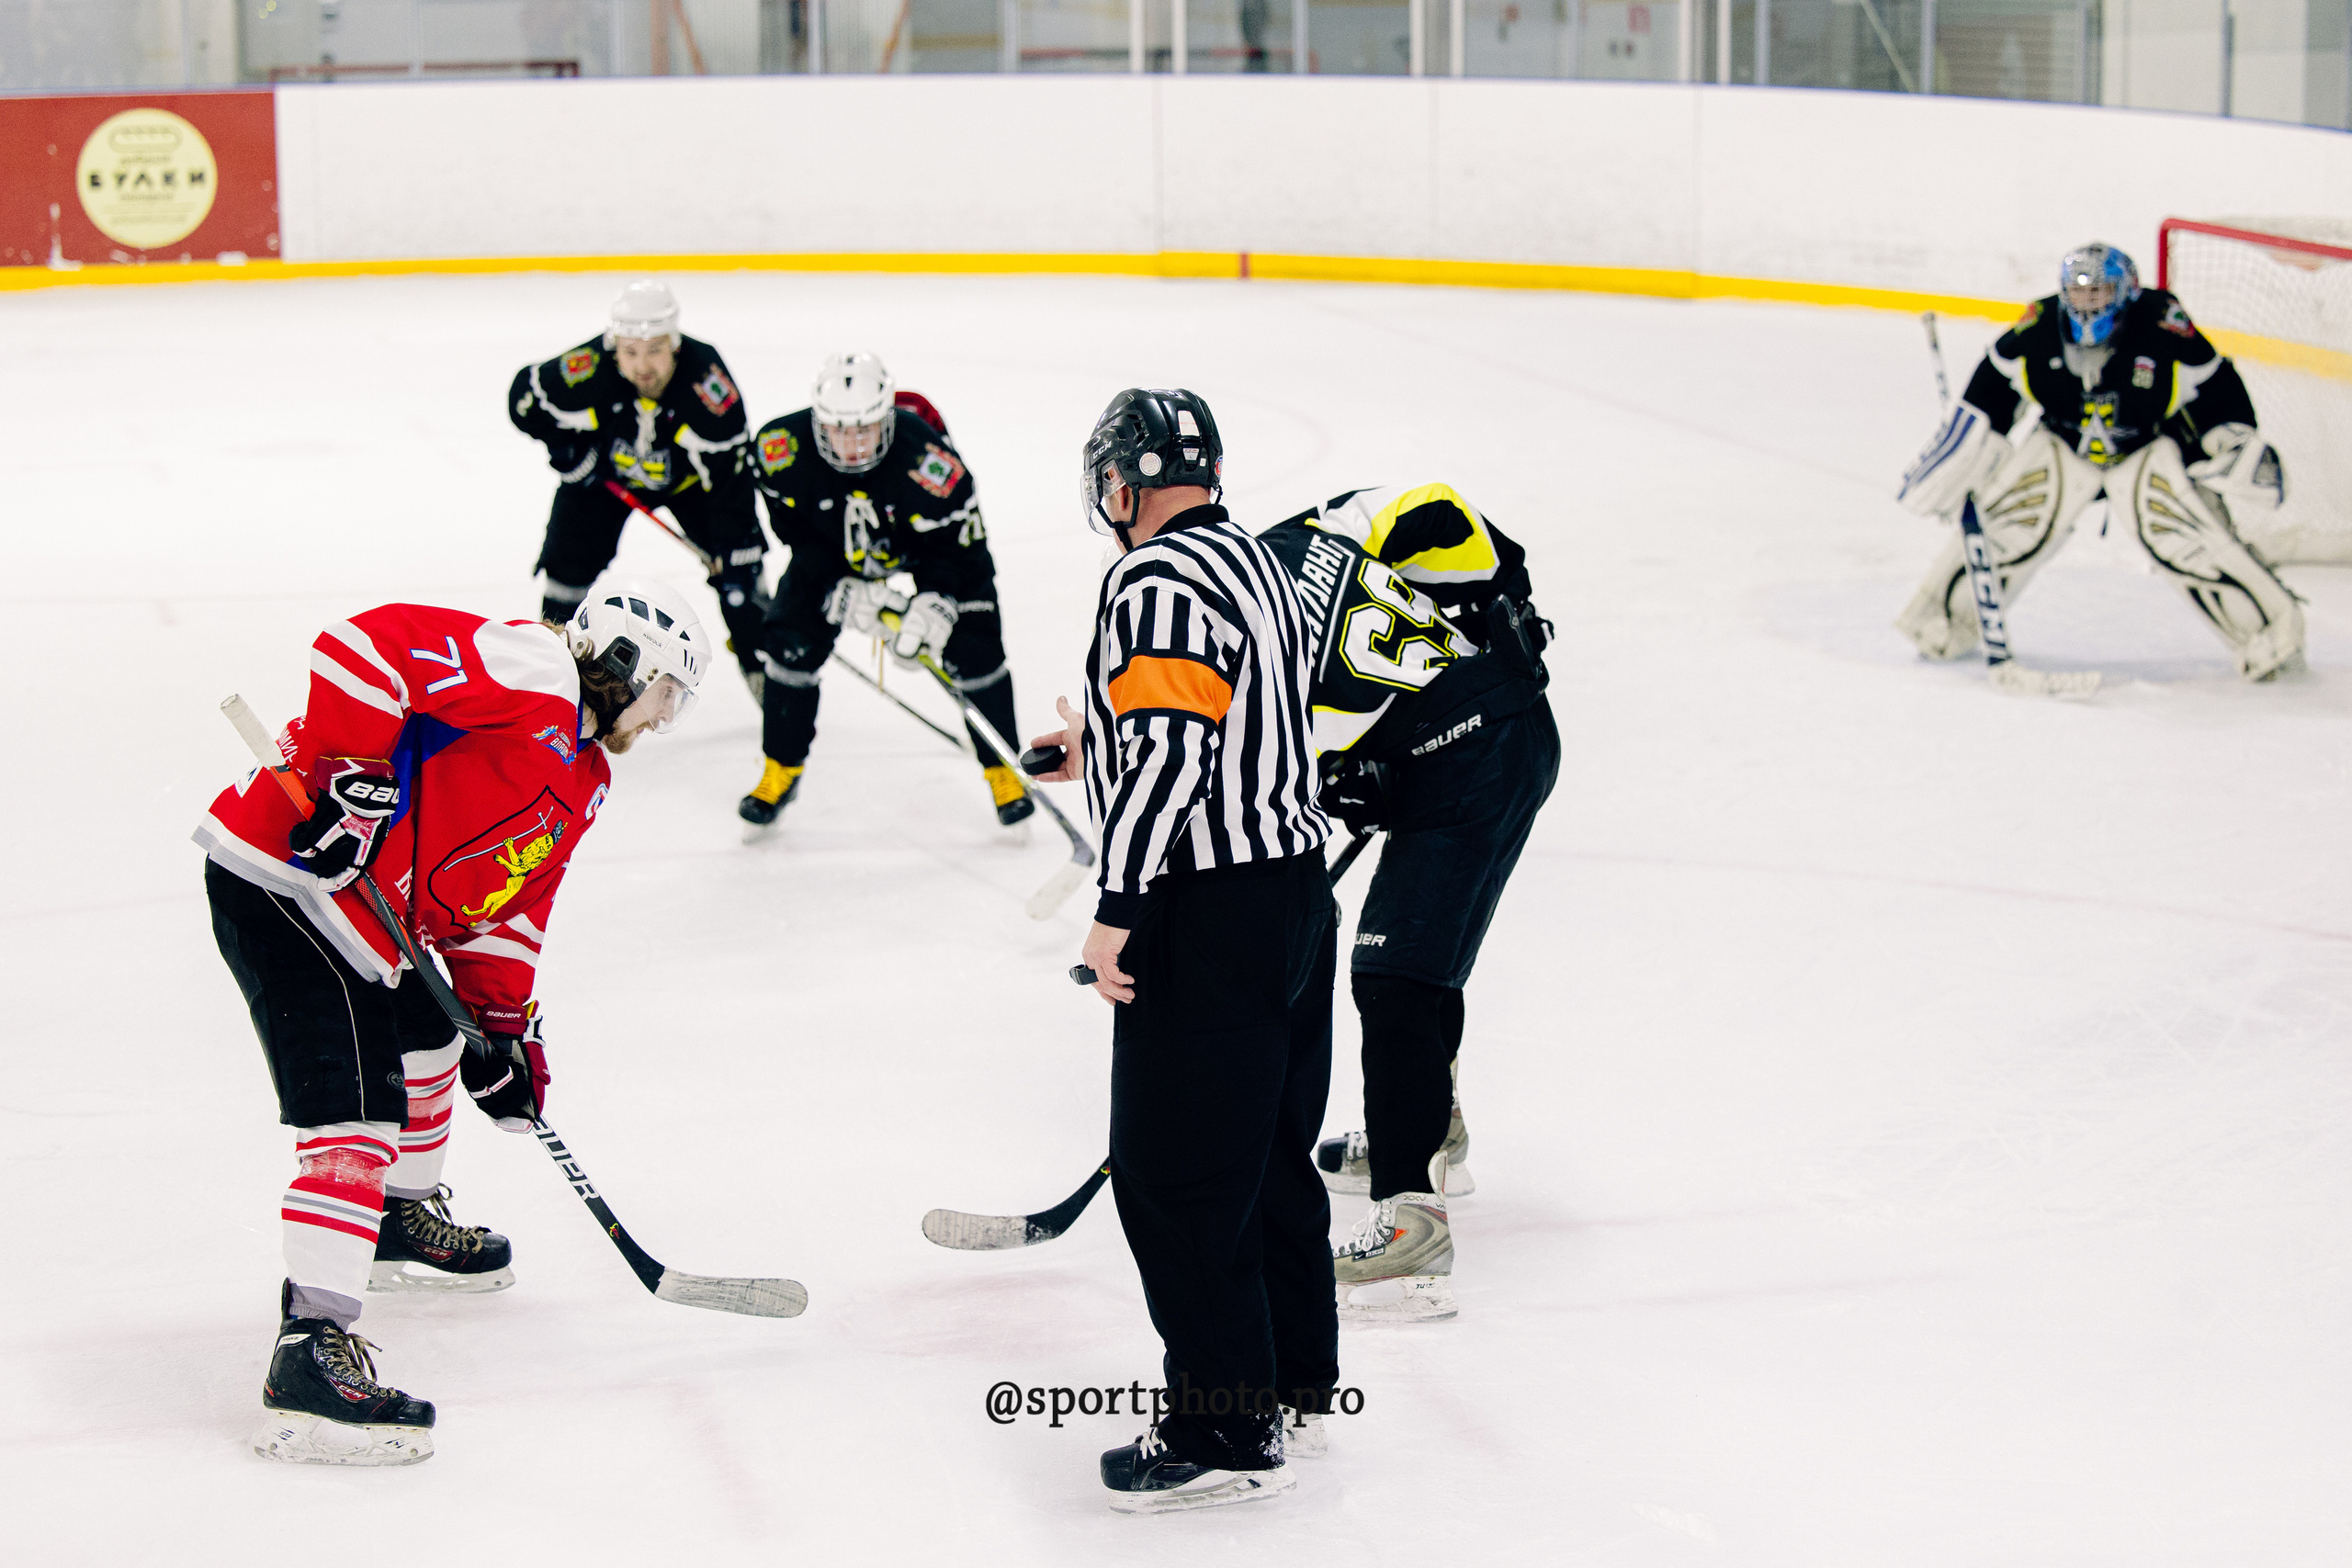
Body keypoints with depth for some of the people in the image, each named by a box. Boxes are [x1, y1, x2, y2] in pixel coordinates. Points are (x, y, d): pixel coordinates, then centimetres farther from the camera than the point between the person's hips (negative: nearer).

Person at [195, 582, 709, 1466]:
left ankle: (405, 1223, 54)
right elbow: (367, 644, -23)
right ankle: (311, 1350, -21)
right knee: (354, 1109, -17)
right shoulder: (532, 672, -13)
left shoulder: (582, 779, 19)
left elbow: (503, 901, 22)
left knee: (424, 1046, 30)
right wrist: (354, 773, -25)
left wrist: (503, 1021, 13)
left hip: (367, 910, 11)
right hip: (282, 876, -11)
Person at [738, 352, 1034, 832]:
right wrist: (843, 593, -26)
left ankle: (1002, 769, 8)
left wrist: (934, 604, -42)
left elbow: (954, 545, -27)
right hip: (833, 548, 2)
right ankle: (781, 770, 13)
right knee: (790, 639, -7)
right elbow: (797, 533, -16)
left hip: (931, 543, -2)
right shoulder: (784, 447, -32)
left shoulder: (927, 459, -40)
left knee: (973, 649, -12)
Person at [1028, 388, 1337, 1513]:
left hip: (1210, 916, -10)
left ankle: (1228, 1438, 1)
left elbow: (1168, 751, -25)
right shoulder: (1252, 559, 13)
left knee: (1174, 1177, -3)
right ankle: (1294, 1384, 31)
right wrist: (1103, 736, 34)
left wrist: (1117, 909, -22)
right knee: (1270, 1155, 20)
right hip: (1294, 884, 10)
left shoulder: (1157, 583, -17)